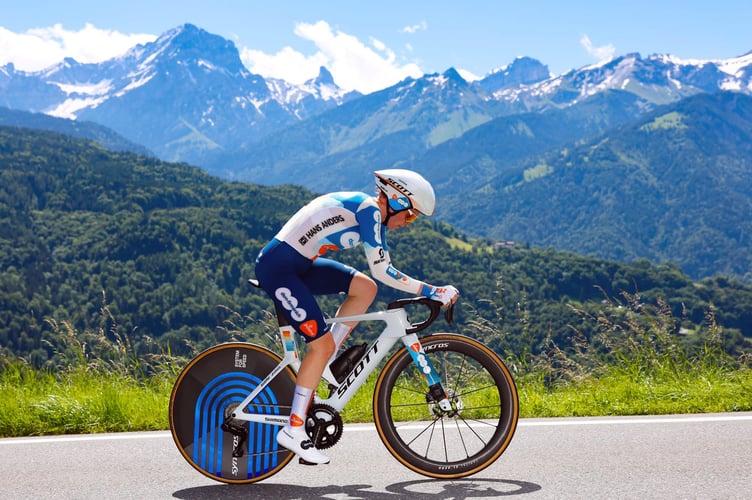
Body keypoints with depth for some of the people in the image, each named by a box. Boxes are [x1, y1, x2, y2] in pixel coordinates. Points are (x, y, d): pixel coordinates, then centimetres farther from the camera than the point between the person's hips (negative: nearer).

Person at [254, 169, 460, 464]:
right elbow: (382, 272, -19)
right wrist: (432, 292, -16)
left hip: (300, 265, 9)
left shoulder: (374, 219, 14)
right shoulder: (368, 208, -15)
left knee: (366, 288, 1)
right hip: (278, 266, -9)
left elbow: (385, 271, 16)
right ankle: (293, 430, -3)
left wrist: (434, 294, 12)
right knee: (323, 343, -10)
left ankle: (322, 368, 7)